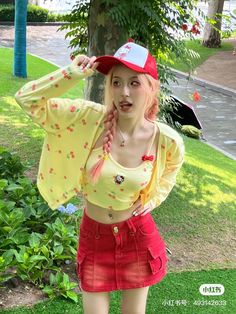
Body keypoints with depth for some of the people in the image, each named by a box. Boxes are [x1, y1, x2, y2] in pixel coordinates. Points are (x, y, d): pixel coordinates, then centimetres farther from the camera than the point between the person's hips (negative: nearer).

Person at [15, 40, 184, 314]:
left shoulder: (167, 140, -17)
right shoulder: (91, 119, -20)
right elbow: (27, 100, -21)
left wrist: (152, 200, 0)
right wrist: (73, 74, -30)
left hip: (138, 237, 1)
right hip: (94, 235, 0)